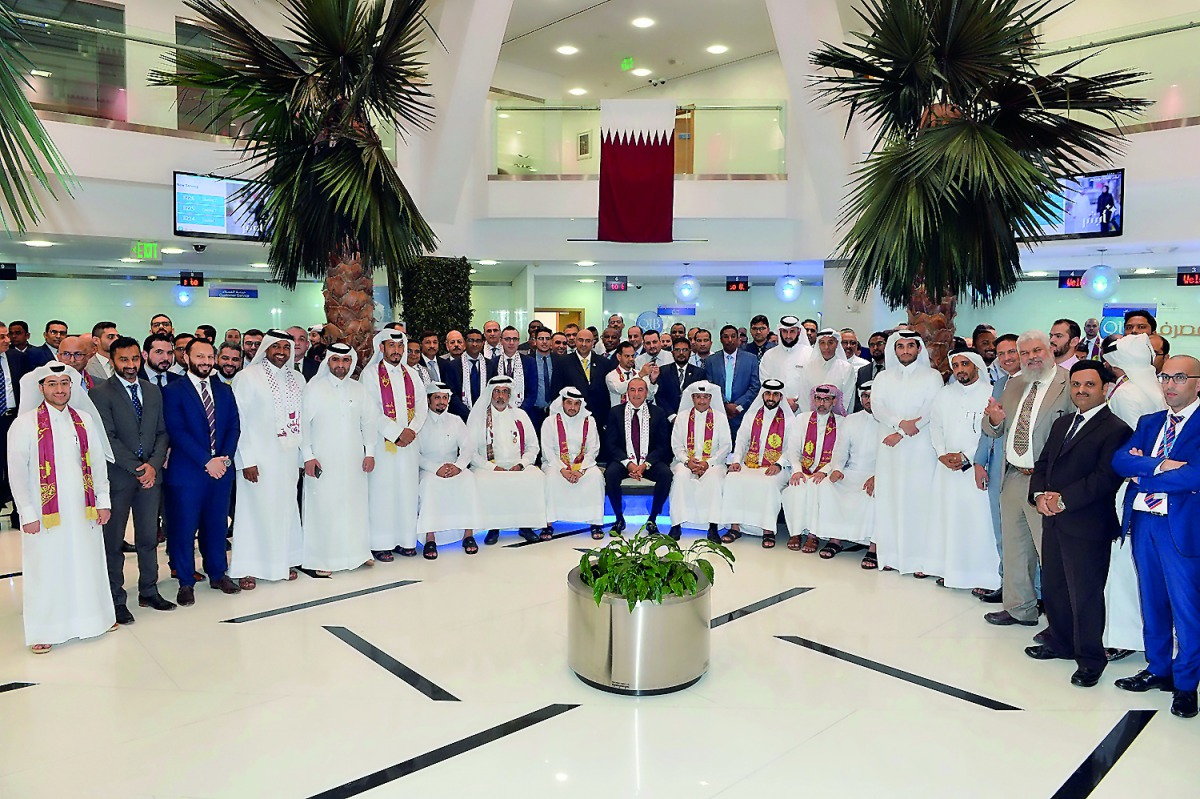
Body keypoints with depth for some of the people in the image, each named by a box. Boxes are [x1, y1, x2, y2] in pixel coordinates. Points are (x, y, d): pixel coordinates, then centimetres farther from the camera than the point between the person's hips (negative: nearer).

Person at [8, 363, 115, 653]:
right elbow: (17, 472, -6)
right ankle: (43, 631, 18)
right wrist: (28, 513, -10)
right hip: (46, 510, -3)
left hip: (83, 508, 3)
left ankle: (95, 617, 27)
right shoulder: (25, 423, -5)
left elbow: (98, 462, 9)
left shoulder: (84, 420, 7)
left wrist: (103, 501, 5)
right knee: (46, 569, 4)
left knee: (88, 562, 12)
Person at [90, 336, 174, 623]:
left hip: (151, 474, 4)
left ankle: (149, 592, 22)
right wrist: (137, 468, -13)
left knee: (149, 538, 11)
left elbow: (162, 432, 9)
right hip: (118, 477, -4)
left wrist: (154, 464, -6)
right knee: (113, 541, 5)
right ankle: (116, 600, 15)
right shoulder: (101, 393, -5)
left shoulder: (153, 391, 11)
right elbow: (108, 438, -11)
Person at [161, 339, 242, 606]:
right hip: (187, 472, -4)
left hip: (221, 470, 4)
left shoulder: (224, 391, 12)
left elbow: (234, 427, 8)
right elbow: (177, 432, -12)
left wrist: (224, 457, -8)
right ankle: (186, 582, 15)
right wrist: (207, 461, -16)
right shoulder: (173, 391, -3)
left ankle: (218, 574, 26)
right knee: (184, 529, 2)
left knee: (217, 526, 13)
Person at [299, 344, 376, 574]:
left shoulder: (359, 389, 10)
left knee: (355, 505, 7)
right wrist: (308, 456, -8)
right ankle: (321, 559, 5)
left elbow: (368, 422, 13)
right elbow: (303, 423, -2)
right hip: (323, 461, -3)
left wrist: (370, 452, 6)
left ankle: (356, 551, 20)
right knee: (323, 507, -3)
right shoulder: (313, 389, 0)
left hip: (353, 460, 4)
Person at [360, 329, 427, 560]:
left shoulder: (411, 374, 13)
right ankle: (380, 544, 5)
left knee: (407, 490, 5)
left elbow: (422, 406, 8)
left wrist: (411, 431, -8)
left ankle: (405, 540, 14)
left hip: (409, 443, 4)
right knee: (382, 491, -2)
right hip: (382, 442, -4)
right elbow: (372, 412, -10)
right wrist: (397, 433, -14)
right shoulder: (370, 374, -2)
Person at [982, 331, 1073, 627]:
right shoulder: (1014, 385, 14)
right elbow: (993, 431, 17)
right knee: (1014, 548, 17)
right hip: (1013, 479, 8)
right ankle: (1019, 608, 33)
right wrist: (995, 418, -6)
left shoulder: (1069, 384, -10)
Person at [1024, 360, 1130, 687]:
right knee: (1052, 587, 17)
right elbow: (1042, 463, 14)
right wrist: (1039, 494, -4)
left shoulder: (1115, 430, -10)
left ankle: (1090, 660, 18)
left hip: (1088, 526, -8)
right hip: (1053, 521, 8)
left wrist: (1063, 500, -19)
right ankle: (1060, 643, 35)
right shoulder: (1062, 423, 15)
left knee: (1085, 595, 2)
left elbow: (1106, 478, -19)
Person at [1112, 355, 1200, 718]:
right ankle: (1158, 669, 31)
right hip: (1142, 522, 6)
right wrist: (1159, 465, -17)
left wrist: (1143, 476, -9)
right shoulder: (1149, 422, 13)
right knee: (1152, 602, 16)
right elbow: (1120, 460, 0)